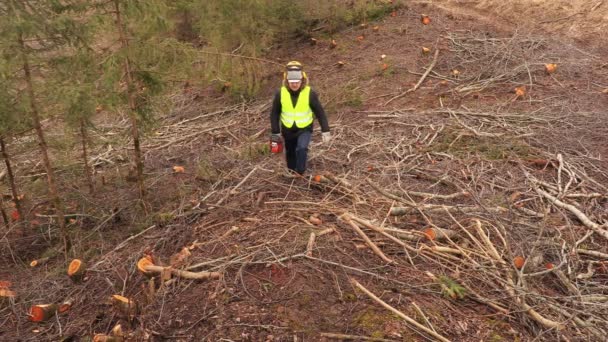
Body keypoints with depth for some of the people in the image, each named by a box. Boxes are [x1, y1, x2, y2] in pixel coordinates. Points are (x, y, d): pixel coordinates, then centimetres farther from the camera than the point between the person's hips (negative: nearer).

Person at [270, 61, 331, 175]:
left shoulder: (310, 93, -20)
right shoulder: (280, 94, -16)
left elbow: (320, 112, -11)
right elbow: (274, 113, -3)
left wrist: (325, 130, -14)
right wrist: (275, 132, -4)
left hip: (305, 129, -2)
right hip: (288, 130, 2)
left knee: (302, 149, -25)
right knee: (290, 154, 16)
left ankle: (300, 174, -6)